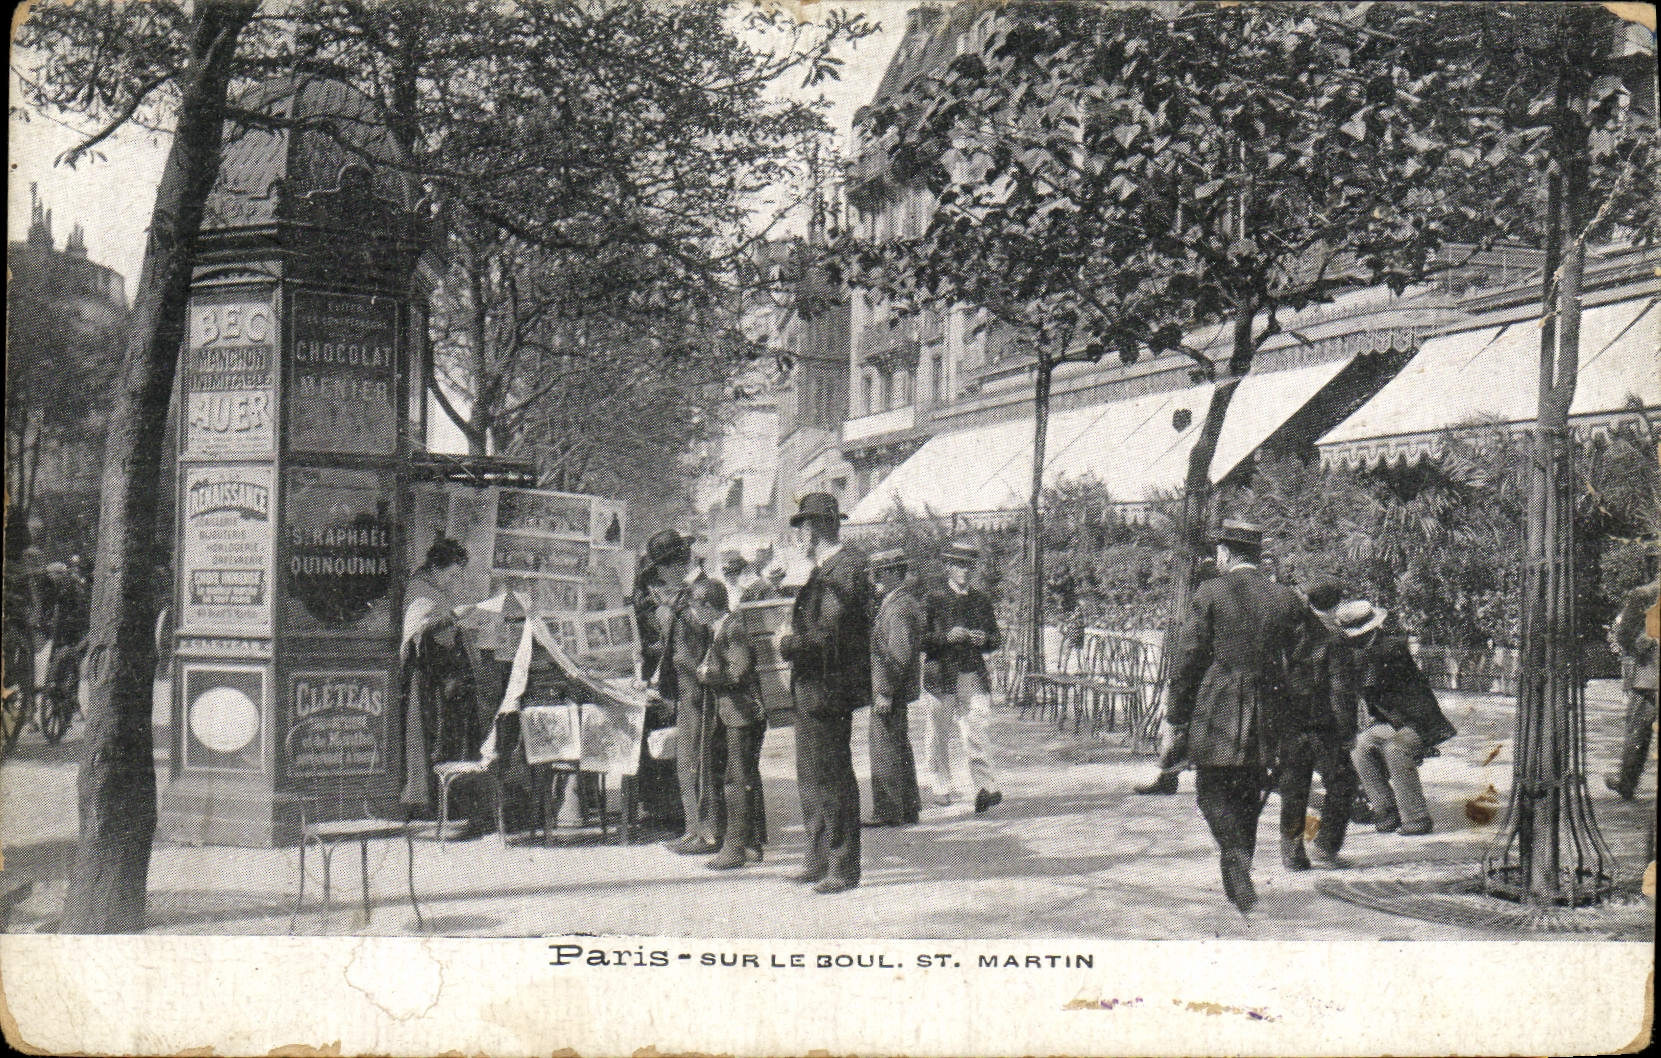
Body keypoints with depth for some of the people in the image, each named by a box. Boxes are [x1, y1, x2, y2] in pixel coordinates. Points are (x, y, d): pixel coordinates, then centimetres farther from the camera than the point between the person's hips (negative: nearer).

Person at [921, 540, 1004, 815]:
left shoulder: (981, 600, 12)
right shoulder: (933, 599, 1)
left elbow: (997, 638, 19)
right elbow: (919, 640, -2)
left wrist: (984, 640, -3)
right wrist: (946, 638, -17)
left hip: (974, 676, 1)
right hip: (941, 676, -1)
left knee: (977, 732, -11)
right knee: (938, 735, 8)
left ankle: (987, 788, -16)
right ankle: (943, 787, 22)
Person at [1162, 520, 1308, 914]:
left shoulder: (1209, 593, -5)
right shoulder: (1287, 599, 7)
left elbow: (1187, 662, -6)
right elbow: (1296, 666, 10)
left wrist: (1175, 721, -1)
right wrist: (1286, 726, 18)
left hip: (1216, 710, -4)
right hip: (1266, 715, 4)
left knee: (1213, 789, 3)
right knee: (1248, 794, 14)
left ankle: (1237, 855, -22)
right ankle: (1235, 882, 22)